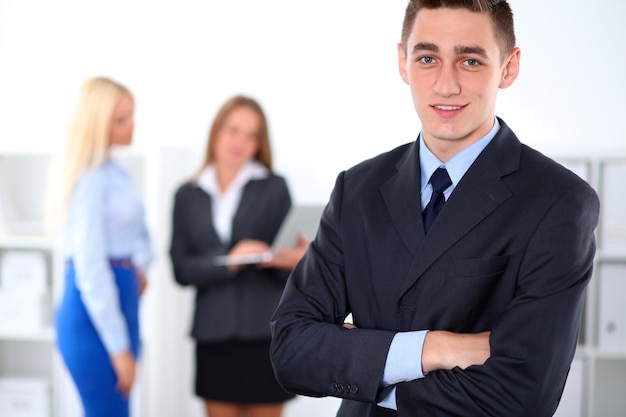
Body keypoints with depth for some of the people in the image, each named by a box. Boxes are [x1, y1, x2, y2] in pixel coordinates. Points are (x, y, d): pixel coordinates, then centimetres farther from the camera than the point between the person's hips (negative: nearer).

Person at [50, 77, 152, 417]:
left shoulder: (113, 171, 11)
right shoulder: (90, 178, -16)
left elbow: (136, 230, 23)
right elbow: (90, 268, -19)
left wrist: (140, 267, 1)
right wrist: (119, 348, -18)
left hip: (119, 303, 9)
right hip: (93, 317, -9)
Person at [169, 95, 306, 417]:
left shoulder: (274, 188, 4)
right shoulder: (188, 196, 9)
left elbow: (285, 263, 2)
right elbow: (181, 269, 0)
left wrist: (293, 260, -22)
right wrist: (228, 261, -17)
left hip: (265, 332, -2)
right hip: (214, 333, 2)